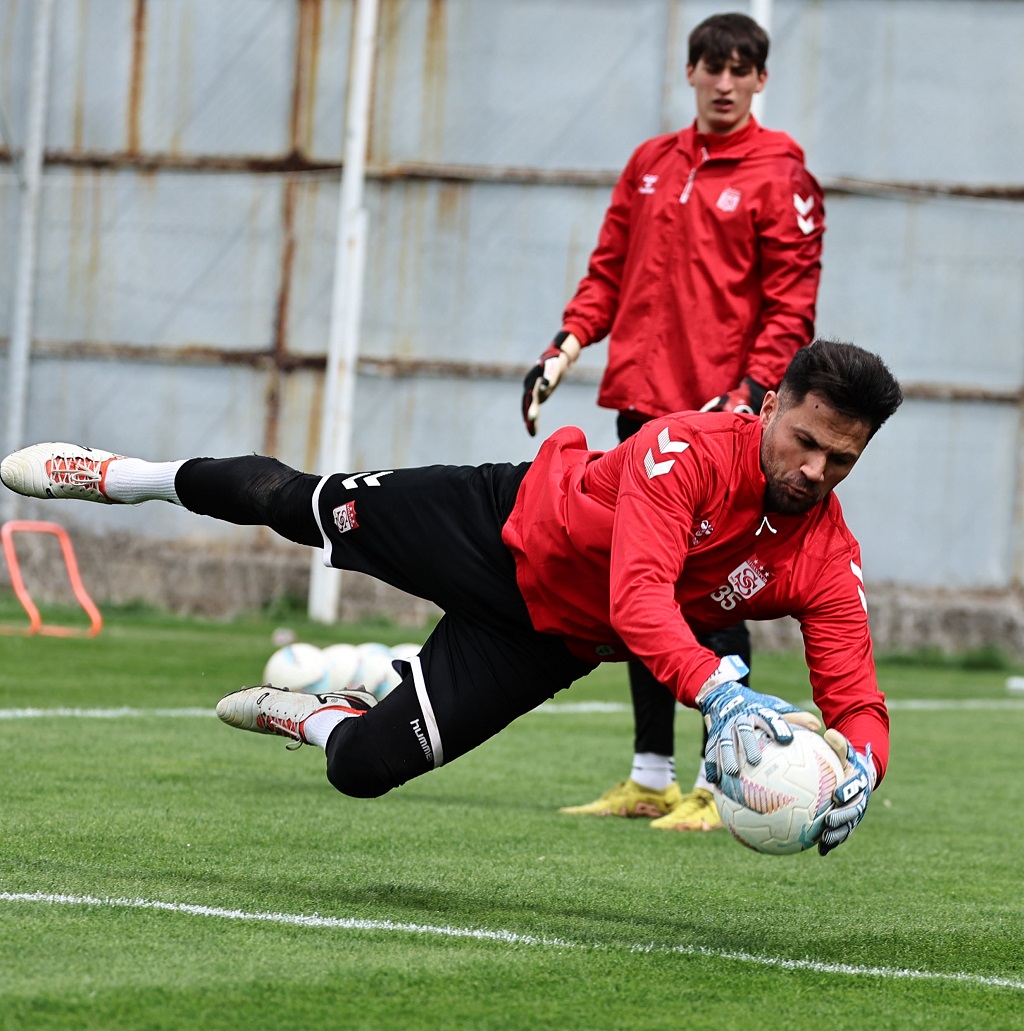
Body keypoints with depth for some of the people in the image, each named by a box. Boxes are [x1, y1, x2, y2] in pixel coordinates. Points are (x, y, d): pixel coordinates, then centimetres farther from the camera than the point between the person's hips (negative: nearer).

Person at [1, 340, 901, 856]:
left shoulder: (827, 567, -22)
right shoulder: (691, 450, -32)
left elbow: (856, 697, -22)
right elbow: (637, 596, -44)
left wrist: (858, 764, -45)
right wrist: (719, 692, -58)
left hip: (543, 641, 2)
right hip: (507, 526, -2)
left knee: (364, 765, -9)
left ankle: (310, 715, 31)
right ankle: (131, 477, 43)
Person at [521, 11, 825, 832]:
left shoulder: (779, 173, -3)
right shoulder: (651, 164, 14)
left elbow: (792, 299, -7)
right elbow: (611, 270, 18)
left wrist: (753, 390, -17)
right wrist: (566, 348, 5)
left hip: (719, 414, -6)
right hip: (642, 403, 6)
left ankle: (720, 786, -3)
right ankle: (651, 778, 17)